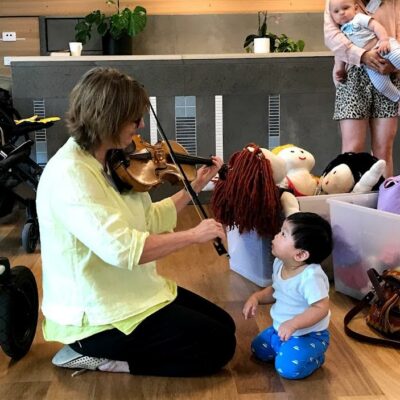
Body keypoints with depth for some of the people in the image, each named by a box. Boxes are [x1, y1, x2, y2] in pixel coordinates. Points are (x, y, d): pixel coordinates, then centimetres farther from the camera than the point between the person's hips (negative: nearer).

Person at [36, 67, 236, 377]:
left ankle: (102, 355, 14)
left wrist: (195, 188, 7)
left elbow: (149, 221, 11)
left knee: (223, 324, 16)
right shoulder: (69, 175, -26)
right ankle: (98, 355, -1)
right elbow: (122, 249, -36)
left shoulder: (109, 162, 4)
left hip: (130, 292, 10)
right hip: (97, 316, -10)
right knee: (220, 345, -7)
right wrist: (194, 235, -26)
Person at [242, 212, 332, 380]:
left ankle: (315, 357, 4)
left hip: (308, 334, -8)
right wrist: (256, 297, -7)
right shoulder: (279, 264, -5)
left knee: (288, 367, -25)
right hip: (280, 329, 8)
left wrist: (293, 324, -41)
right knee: (258, 349, 15)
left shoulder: (311, 276, -33)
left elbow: (321, 308, -34)